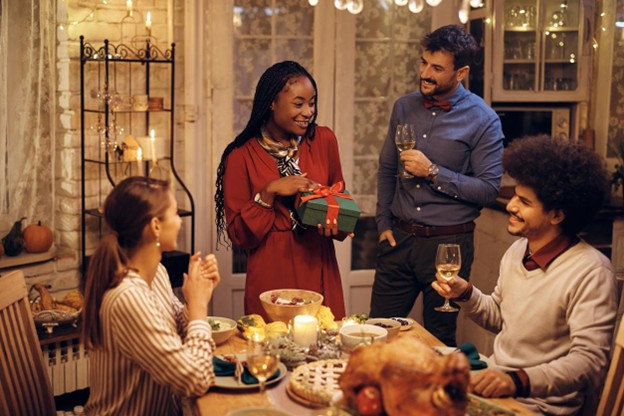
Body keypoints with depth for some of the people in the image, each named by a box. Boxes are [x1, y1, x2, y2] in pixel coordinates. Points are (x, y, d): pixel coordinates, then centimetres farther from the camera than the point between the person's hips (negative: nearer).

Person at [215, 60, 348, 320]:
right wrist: (269, 193, -19)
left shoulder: (324, 141, 3)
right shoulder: (241, 157, -6)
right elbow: (239, 236, -6)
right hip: (270, 277, -3)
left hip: (321, 276, 3)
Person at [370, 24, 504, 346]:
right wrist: (383, 223, 8)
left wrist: (433, 172, -19)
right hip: (399, 237, 4)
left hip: (448, 243, -4)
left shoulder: (483, 121, -9)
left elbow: (489, 189, -12)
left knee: (439, 340, 11)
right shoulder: (404, 108, 6)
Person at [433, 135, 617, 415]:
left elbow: (589, 360, -24)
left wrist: (517, 381, -36)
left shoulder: (590, 272, -19)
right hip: (496, 381, 7)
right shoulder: (518, 250, 6)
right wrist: (465, 294, 0)